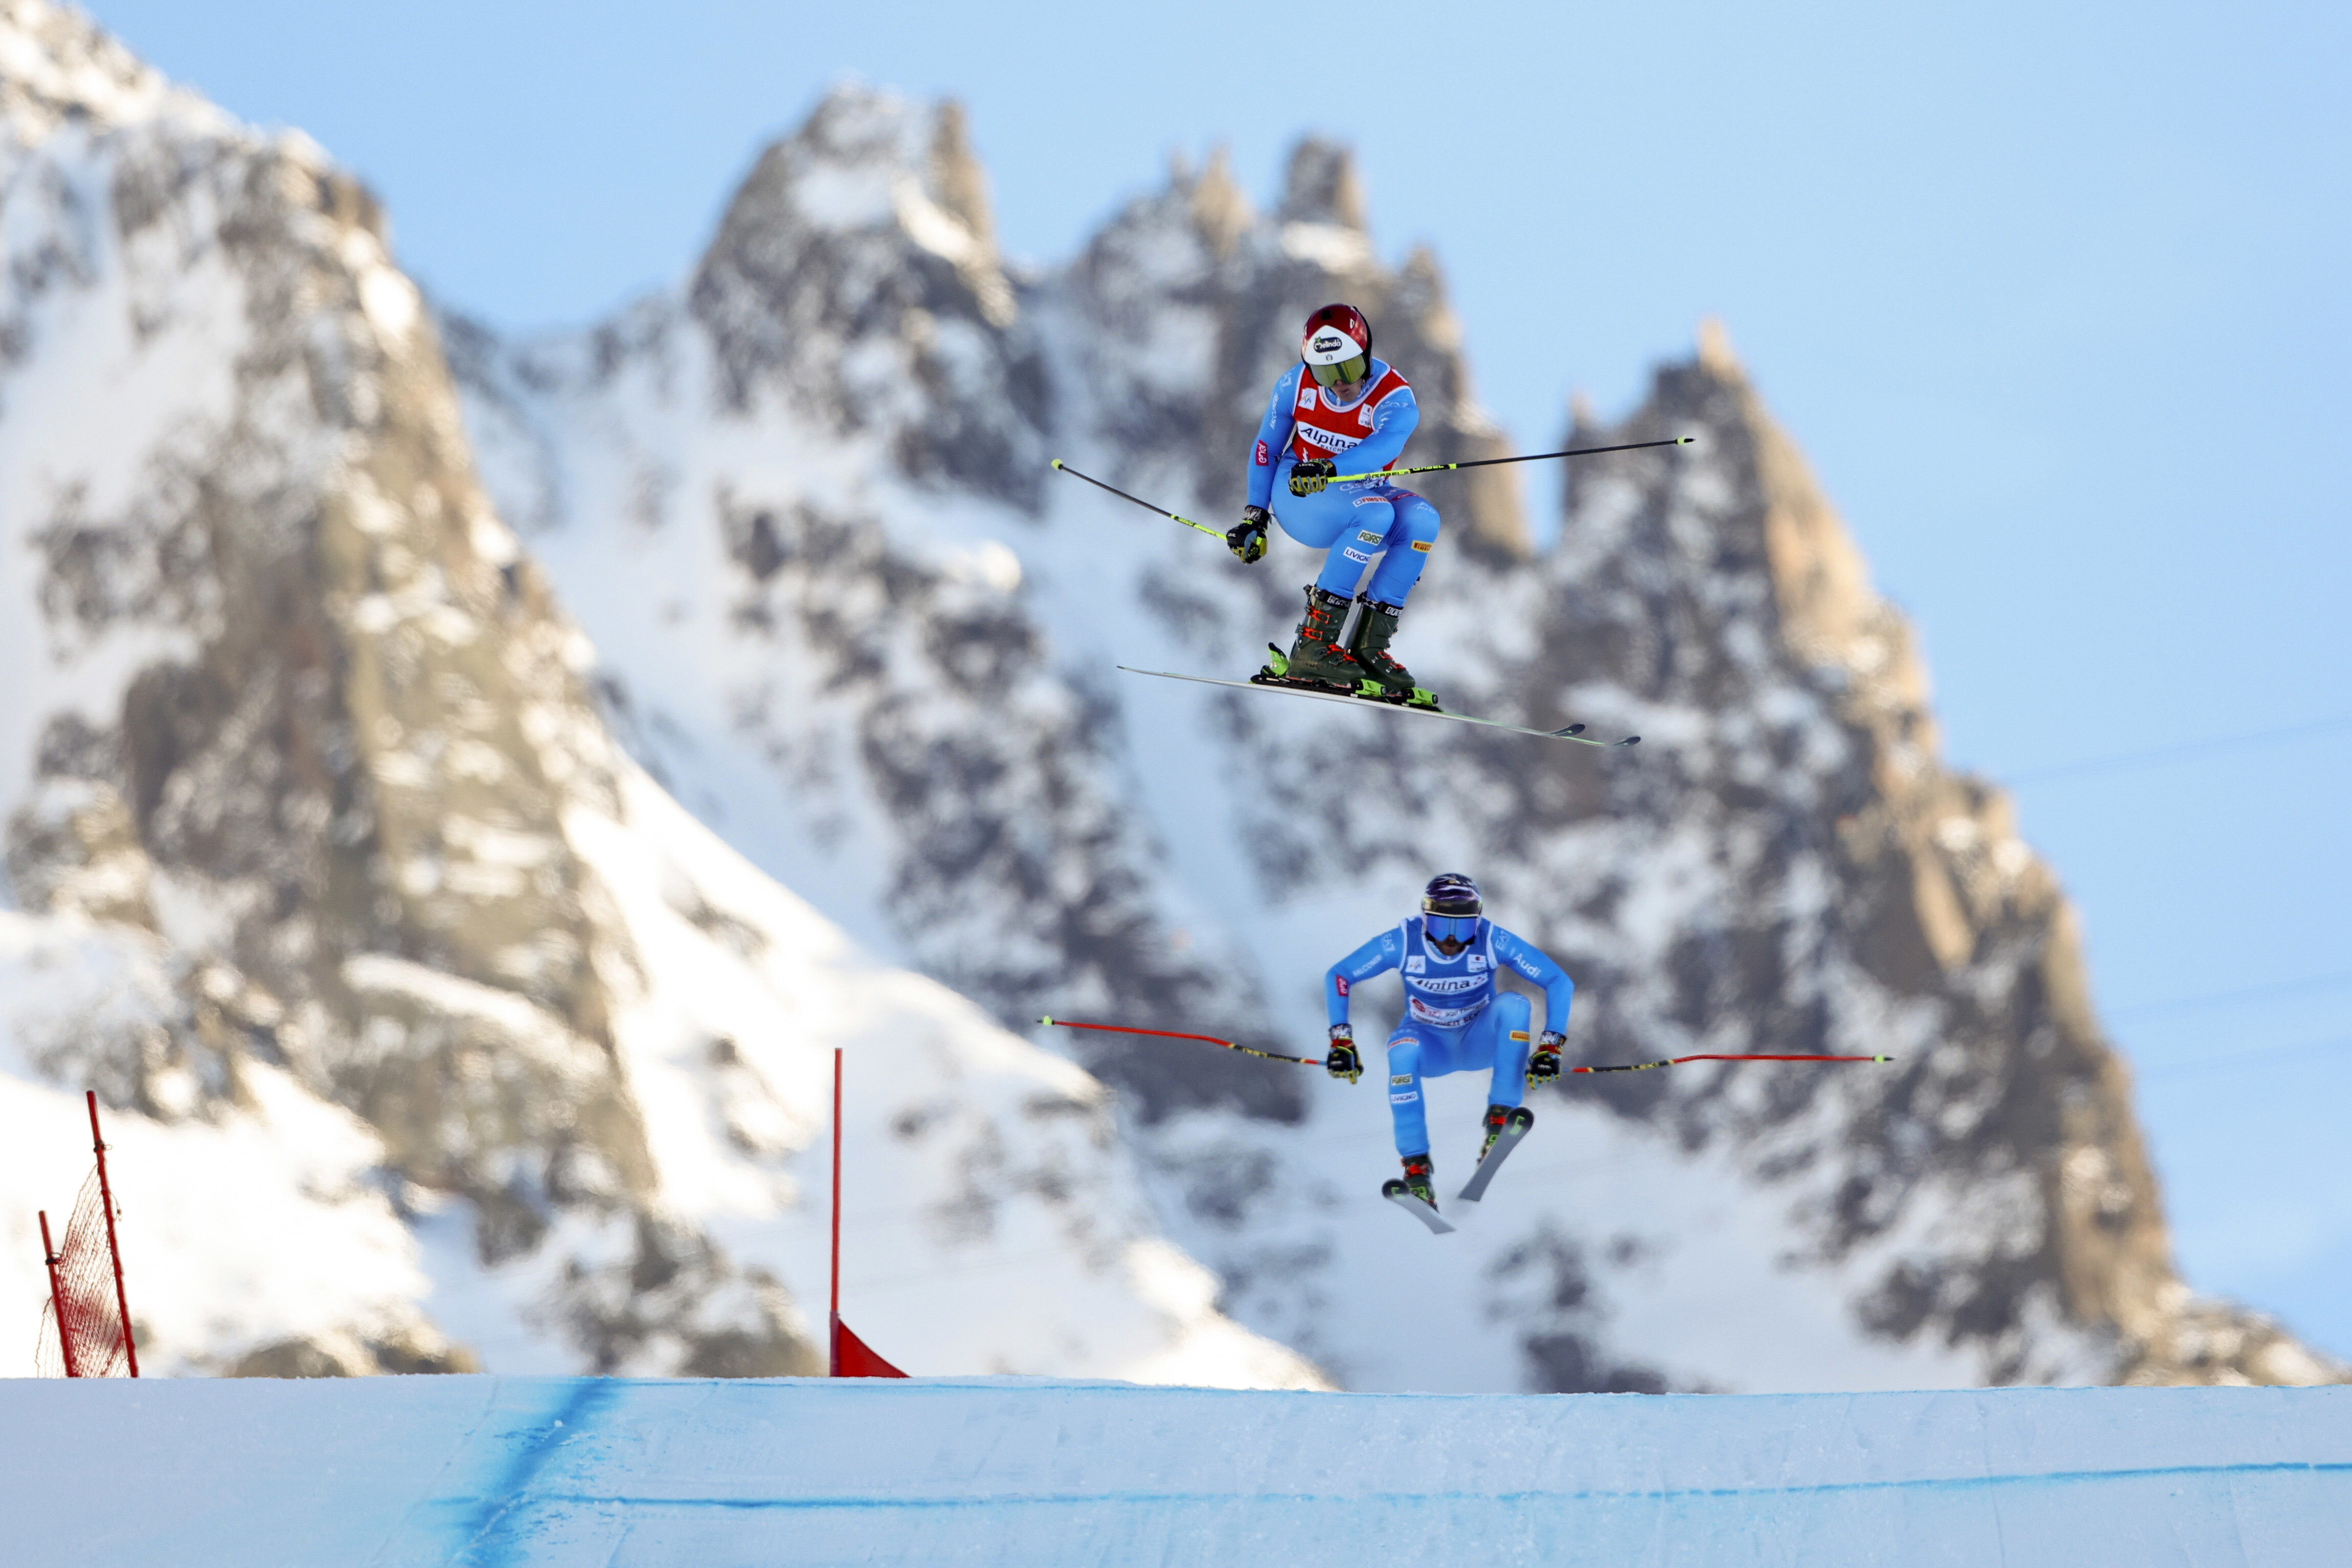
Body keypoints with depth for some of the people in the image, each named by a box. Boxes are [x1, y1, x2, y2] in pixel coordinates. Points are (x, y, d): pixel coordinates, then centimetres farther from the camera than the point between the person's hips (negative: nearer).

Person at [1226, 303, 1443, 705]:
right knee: (1377, 513, -34)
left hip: (1360, 495, 2)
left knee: (1422, 519, -30)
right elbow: (1267, 446, 5)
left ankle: (1369, 643, -23)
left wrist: (1329, 470, -56)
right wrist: (1254, 516, 4)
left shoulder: (1395, 400, -17)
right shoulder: (1297, 384, -10)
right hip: (1298, 496, -2)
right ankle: (1315, 640, -36)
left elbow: (1380, 450, -38)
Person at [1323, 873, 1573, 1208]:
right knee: (1402, 1049, -36)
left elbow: (1560, 983, -17)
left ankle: (1500, 1117, -29)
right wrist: (1342, 1042, -21)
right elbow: (1337, 977, -12)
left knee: (1513, 1004, -30)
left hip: (1479, 1042, 1)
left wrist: (1550, 1048, -26)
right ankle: (1416, 1166, -30)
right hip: (1429, 1044, -1)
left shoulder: (1494, 942, -22)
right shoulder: (1403, 943, -22)